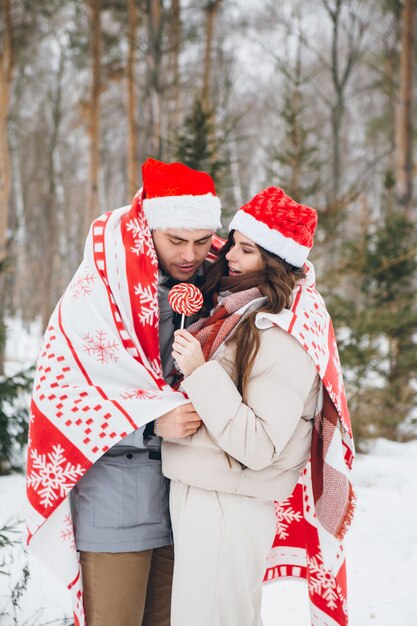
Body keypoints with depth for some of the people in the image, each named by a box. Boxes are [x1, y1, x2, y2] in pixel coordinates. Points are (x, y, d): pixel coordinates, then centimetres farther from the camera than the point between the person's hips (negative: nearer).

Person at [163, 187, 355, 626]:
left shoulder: (283, 338, -19)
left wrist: (200, 373, -24)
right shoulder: (228, 310, 6)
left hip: (226, 511, -8)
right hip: (193, 494, 8)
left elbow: (258, 447, -22)